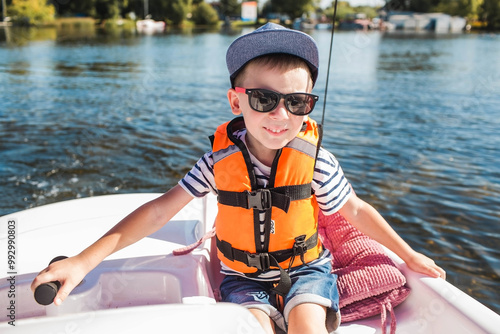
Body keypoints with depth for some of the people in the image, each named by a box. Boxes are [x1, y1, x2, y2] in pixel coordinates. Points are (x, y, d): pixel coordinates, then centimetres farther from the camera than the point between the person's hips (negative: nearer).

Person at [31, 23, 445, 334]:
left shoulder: (313, 158, -15)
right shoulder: (221, 158, -15)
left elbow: (355, 210, 0)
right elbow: (159, 211, -13)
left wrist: (409, 254, 7)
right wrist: (84, 261, -17)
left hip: (305, 267, 0)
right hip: (244, 277, 1)